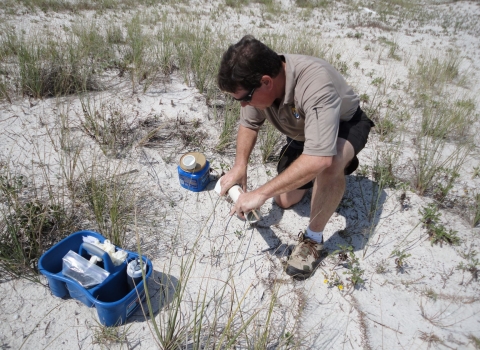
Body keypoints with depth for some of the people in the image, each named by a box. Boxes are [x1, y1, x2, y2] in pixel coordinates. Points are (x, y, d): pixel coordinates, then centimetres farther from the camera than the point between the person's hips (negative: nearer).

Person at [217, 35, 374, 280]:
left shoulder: (315, 84, -43)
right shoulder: (257, 82, -23)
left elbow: (319, 158, -51)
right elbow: (249, 124, -5)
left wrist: (262, 193, -47)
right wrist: (240, 166, -20)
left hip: (345, 125, -6)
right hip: (302, 133, 6)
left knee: (328, 164, -40)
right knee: (284, 200, 5)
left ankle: (313, 240, -17)